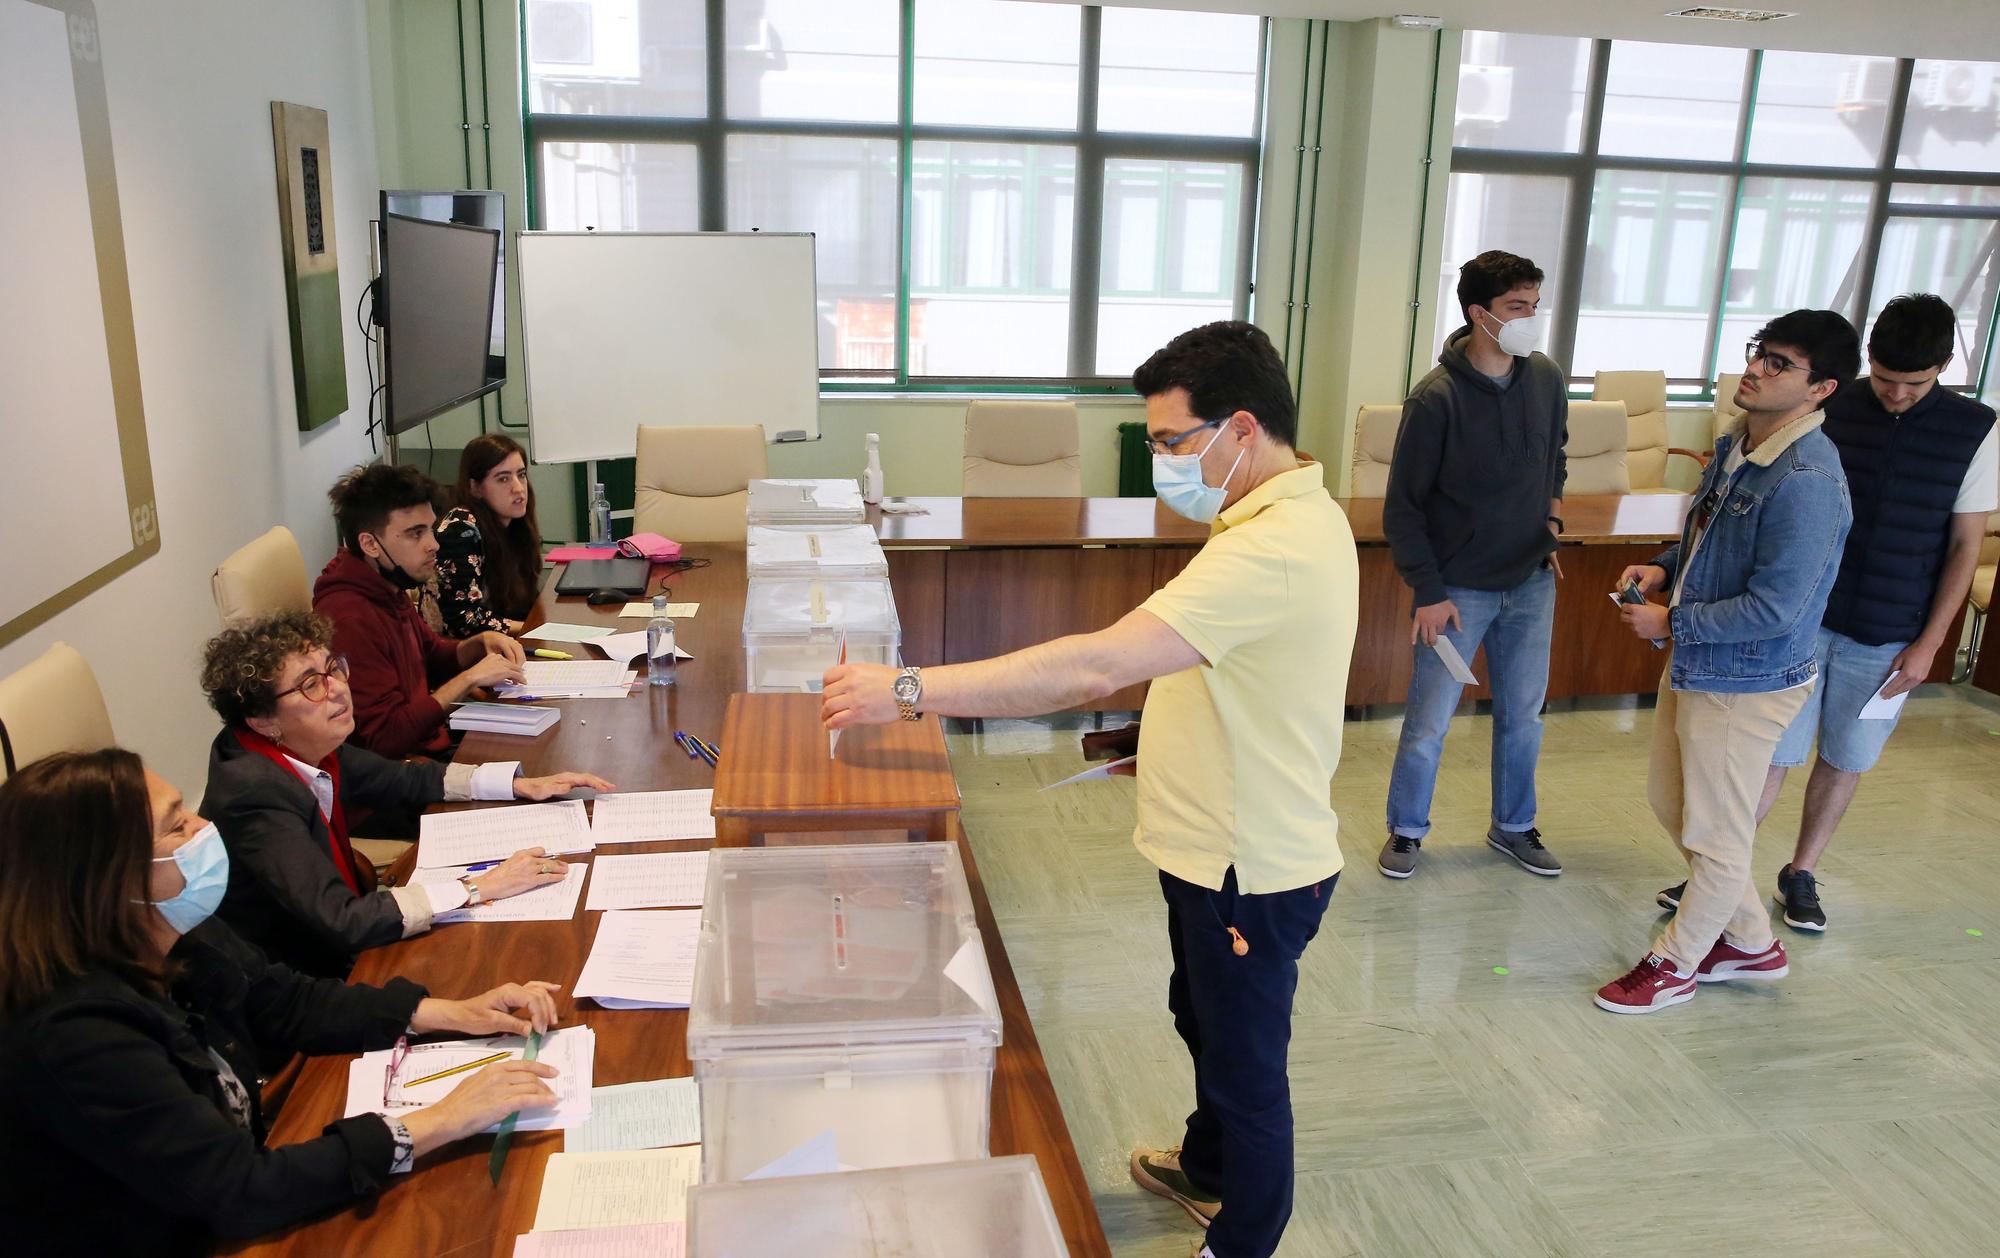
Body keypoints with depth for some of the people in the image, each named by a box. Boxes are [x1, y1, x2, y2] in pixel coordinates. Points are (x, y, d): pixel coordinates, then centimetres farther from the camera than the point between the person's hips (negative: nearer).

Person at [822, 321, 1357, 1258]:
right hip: (1220, 846, 10)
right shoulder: (1287, 513, 3)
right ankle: (1205, 1170, 53)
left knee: (1246, 1068, 12)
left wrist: (909, 690, -37)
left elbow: (1097, 664, -40)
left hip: (1250, 870, -10)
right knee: (1203, 1020, 29)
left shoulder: (1272, 550, -33)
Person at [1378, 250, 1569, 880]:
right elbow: (1402, 507, -13)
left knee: (1523, 716, 16)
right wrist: (1428, 593, -15)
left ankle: (1514, 828, 36)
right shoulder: (1436, 397, -18)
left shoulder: (1548, 379, -1)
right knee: (1428, 725, 3)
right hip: (1457, 589, -5)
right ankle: (1406, 830, 25)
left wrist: (1552, 511, 6)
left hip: (1531, 584, 5)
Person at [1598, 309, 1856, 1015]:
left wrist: (1670, 622, -17)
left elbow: (1773, 609, -27)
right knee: (1671, 802, 22)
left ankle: (1676, 964, 29)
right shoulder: (1737, 444, 3)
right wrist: (1665, 567, 1)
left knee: (1715, 835, 9)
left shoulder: (1806, 481, -26)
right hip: (1693, 665, 10)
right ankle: (1752, 942, 40)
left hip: (1746, 683, -10)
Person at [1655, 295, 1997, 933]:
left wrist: (1928, 644, -5)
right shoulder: (1829, 409, -5)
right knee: (1774, 753, 2)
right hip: (1801, 618, 0)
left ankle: (1801, 875, 30)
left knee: (1845, 759, 13)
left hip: (1888, 638, 1)